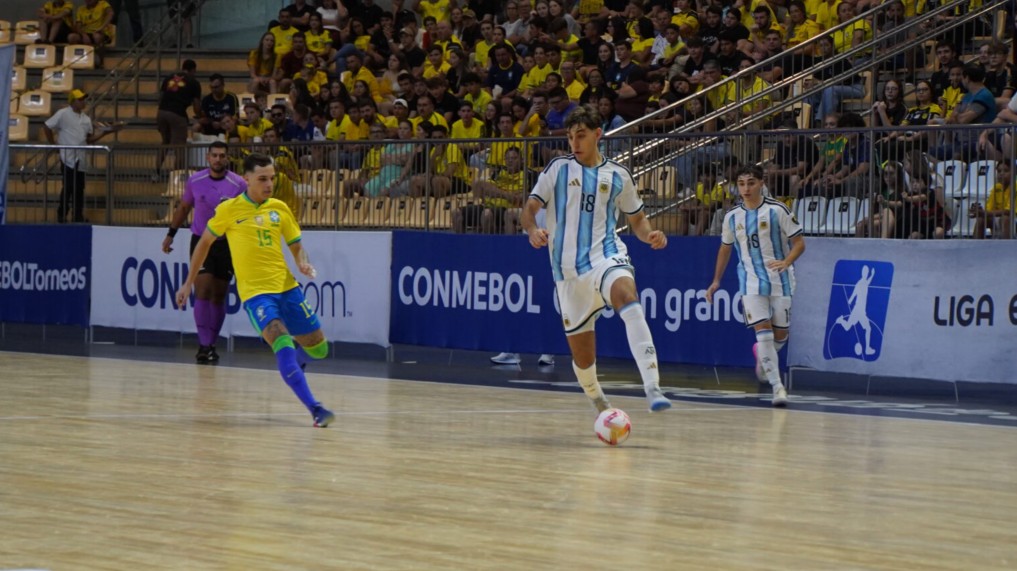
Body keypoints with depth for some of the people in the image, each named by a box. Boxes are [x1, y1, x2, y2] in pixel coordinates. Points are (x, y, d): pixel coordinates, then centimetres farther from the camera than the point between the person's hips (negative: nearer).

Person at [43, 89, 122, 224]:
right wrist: (53, 144, -6)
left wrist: (105, 132, 2)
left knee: (79, 189, 9)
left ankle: (78, 217, 16)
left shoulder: (86, 119, 12)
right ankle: (62, 215, 4)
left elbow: (89, 139, 13)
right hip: (68, 157, -6)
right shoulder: (63, 114, -7)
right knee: (68, 187, -6)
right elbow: (47, 127, -5)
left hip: (81, 159, 6)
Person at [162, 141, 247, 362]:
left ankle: (211, 344, 17)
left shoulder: (239, 184, -7)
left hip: (227, 244, 0)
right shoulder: (195, 181, -1)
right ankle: (204, 345, -15)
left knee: (218, 296, 6)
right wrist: (171, 234, 14)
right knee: (203, 290, -14)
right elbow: (184, 207, 14)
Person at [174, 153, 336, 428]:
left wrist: (303, 263, -8)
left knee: (318, 348, 7)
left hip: (286, 286, 5)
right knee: (283, 344, -25)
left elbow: (296, 246, 15)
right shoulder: (229, 210, -1)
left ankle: (290, 358, 43)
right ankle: (315, 409, -28)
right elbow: (204, 242, 11)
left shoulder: (280, 208, 8)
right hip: (255, 291, -4)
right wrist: (189, 282, 13)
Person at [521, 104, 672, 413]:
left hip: (606, 255, -1)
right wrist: (533, 230, -21)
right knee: (581, 350, 6)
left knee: (627, 296, -36)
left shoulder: (618, 175, 8)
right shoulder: (558, 169, 6)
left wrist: (649, 235, -4)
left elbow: (637, 218, 19)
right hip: (568, 268, 2)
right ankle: (598, 402, 40)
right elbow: (530, 208, 2)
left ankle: (652, 388, -47)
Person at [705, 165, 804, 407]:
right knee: (763, 331, -13)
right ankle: (777, 386, -14)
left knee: (780, 334, 6)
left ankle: (762, 356, 40)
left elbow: (799, 243, -6)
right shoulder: (732, 217, 3)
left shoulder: (777, 210, -8)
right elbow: (725, 248, 18)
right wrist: (716, 281, 17)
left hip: (780, 279, -1)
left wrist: (786, 262, -25)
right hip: (751, 281, 1)